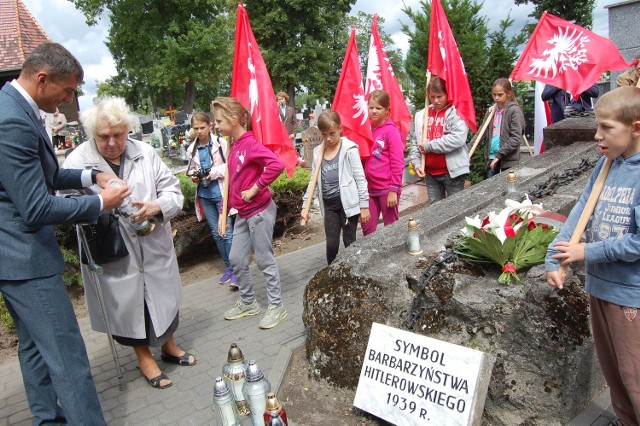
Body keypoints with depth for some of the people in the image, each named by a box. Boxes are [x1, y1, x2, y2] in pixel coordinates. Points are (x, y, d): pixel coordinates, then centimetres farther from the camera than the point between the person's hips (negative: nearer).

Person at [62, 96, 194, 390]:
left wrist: (156, 206, -21)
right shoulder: (76, 162, -9)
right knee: (127, 303, 12)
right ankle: (144, 356, 37)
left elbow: (173, 192, 0)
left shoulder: (145, 153, -2)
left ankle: (168, 346, 44)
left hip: (153, 248, 3)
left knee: (163, 298, 18)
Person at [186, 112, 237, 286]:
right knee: (216, 233, 13)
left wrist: (214, 172, -17)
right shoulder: (192, 149, 5)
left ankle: (235, 270, 1)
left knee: (227, 232, -7)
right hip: (204, 195, 6)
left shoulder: (221, 143, -9)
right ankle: (228, 267, 25)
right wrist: (194, 176, -3)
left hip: (221, 192, -5)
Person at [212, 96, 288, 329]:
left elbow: (276, 165, -32)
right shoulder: (234, 146, 10)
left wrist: (255, 188, -23)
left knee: (264, 260, 3)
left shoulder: (250, 144, -17)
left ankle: (276, 306, 19)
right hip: (243, 214, 9)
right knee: (236, 259, 14)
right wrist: (224, 212, 15)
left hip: (259, 211, -9)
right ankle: (248, 303, 32)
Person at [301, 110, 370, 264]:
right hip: (329, 204, 4)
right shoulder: (318, 152, 5)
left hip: (347, 202, -4)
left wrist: (364, 205, -10)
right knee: (331, 243, 7)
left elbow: (360, 178, -8)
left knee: (349, 241, 5)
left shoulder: (349, 149, -8)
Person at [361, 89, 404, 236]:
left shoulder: (391, 131, -9)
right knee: (367, 227, 10)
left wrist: (394, 190, -14)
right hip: (370, 188, 6)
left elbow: (397, 163, -12)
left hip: (387, 189, -6)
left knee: (391, 227, 7)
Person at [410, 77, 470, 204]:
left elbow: (458, 138, -22)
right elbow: (416, 142, 9)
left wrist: (429, 146, -17)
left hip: (452, 171, -5)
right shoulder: (421, 115, 8)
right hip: (430, 173, 5)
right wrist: (417, 163, -5)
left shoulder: (456, 112, -8)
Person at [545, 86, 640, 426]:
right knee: (612, 372, 22)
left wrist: (588, 252, -15)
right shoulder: (606, 165, 2)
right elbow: (580, 213, 0)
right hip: (599, 285, 7)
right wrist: (553, 259, -8)